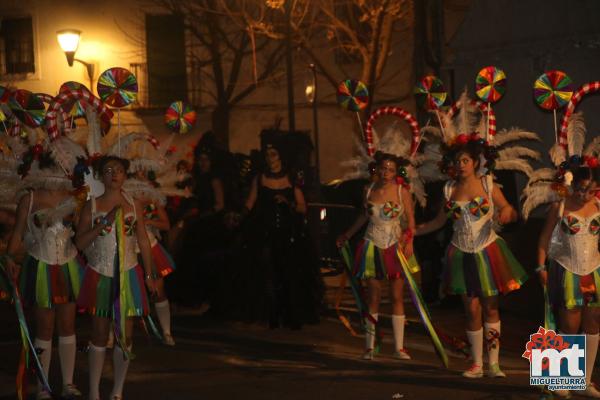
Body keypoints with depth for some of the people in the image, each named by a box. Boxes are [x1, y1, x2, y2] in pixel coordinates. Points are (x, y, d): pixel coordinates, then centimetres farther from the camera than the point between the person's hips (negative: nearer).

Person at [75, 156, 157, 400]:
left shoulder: (134, 205, 4)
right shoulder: (92, 206, 0)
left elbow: (143, 242, 8)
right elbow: (80, 243, -6)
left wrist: (149, 276, 7)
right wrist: (104, 224, -17)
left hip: (128, 276, 1)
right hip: (100, 276, -1)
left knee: (125, 336, 2)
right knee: (99, 335, 4)